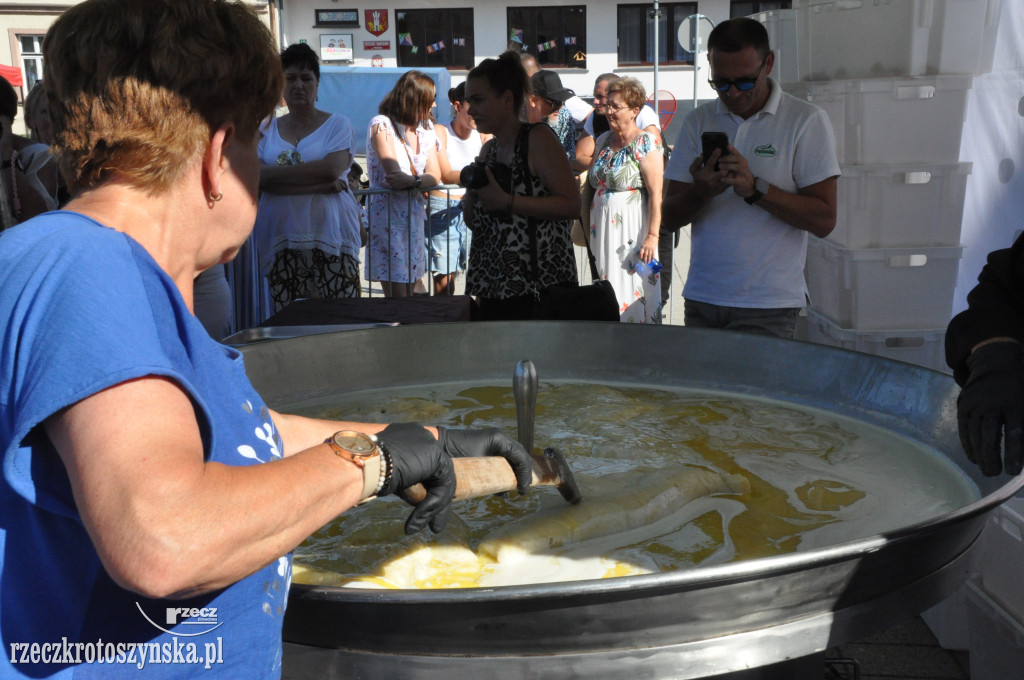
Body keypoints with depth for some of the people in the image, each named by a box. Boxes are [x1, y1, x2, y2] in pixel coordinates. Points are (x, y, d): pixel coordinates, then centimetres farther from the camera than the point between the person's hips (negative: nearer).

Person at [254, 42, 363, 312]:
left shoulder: (337, 125, 8)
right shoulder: (267, 130, 13)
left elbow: (331, 169, -10)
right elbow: (258, 180, -2)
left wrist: (272, 173, -5)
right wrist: (319, 185, -11)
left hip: (331, 239, -2)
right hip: (281, 242, 2)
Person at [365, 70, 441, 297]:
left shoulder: (426, 128, 12)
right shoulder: (381, 125, -8)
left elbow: (435, 175, -1)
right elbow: (393, 175, -19)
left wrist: (413, 181, -20)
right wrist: (422, 179, -6)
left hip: (415, 216, 6)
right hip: (387, 216, -6)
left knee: (409, 291, 8)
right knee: (397, 297, -9)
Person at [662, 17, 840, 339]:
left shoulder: (806, 121, -3)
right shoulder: (698, 122, 9)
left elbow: (824, 220, -9)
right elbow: (669, 217, 4)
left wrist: (755, 188, -21)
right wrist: (700, 192, -18)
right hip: (701, 299, 4)